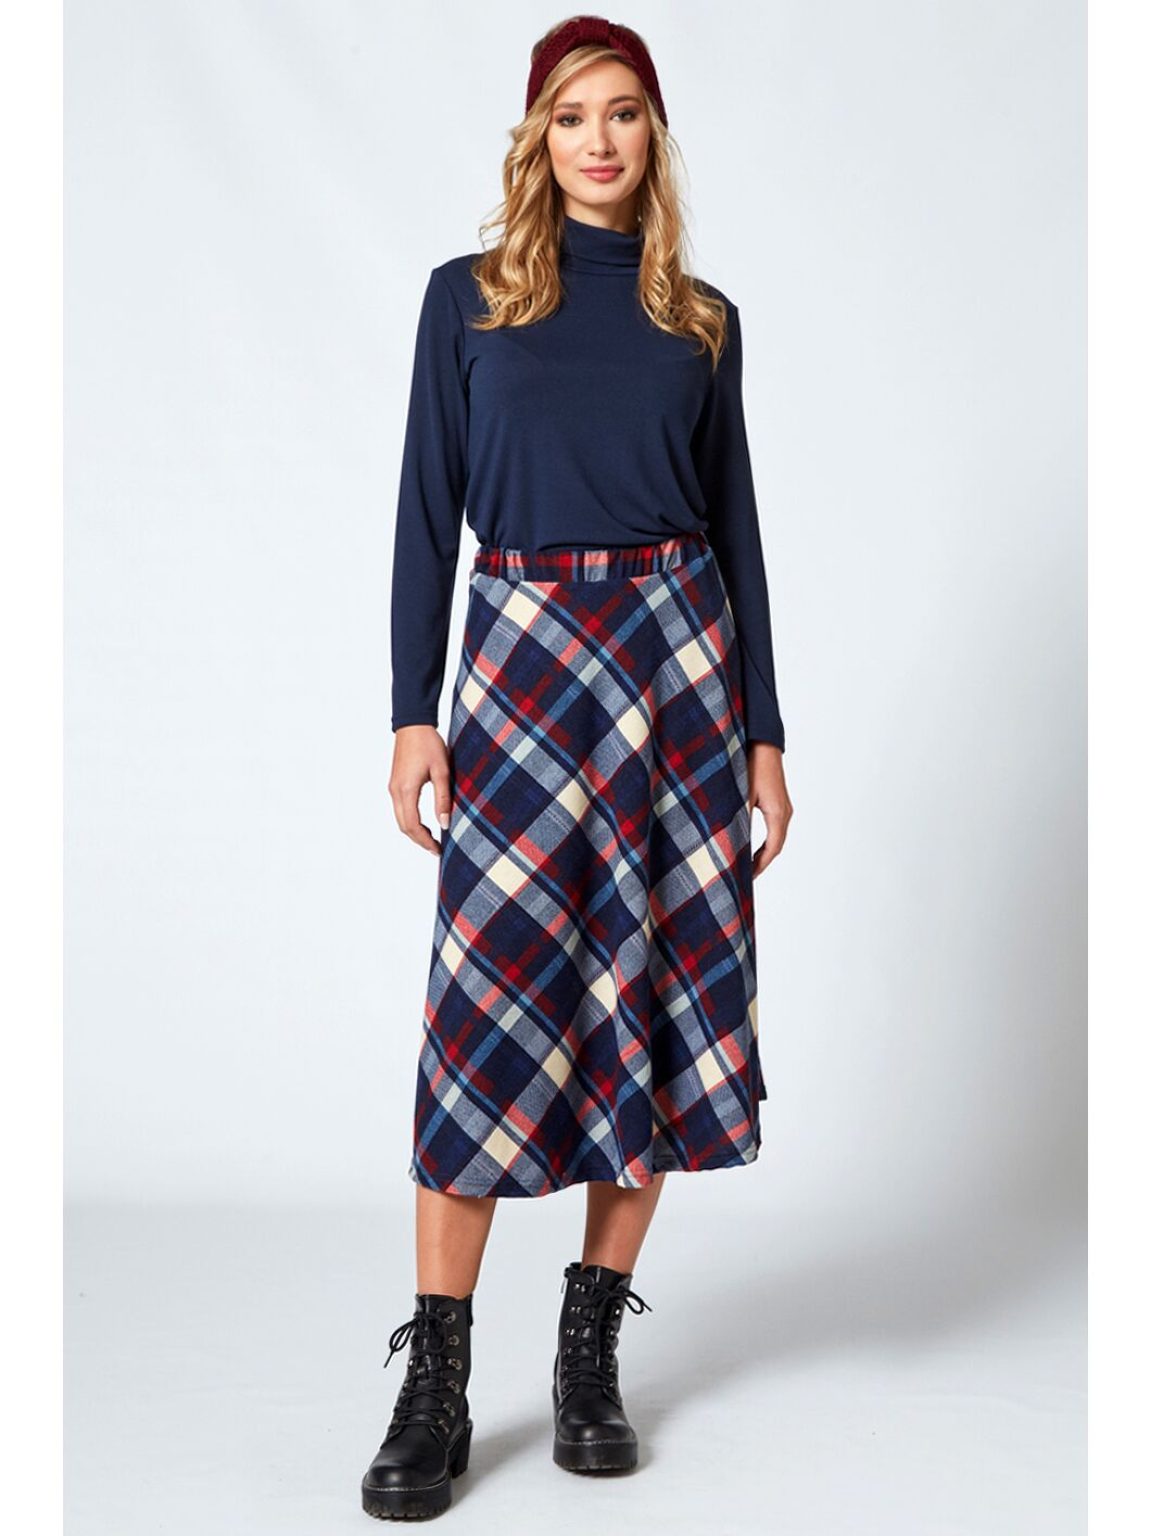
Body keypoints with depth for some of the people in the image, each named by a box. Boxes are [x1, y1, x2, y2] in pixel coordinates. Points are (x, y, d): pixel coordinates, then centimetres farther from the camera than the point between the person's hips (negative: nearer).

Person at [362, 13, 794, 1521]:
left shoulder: (702, 321, 12)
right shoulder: (469, 298, 8)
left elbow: (736, 530, 11)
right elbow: (427, 513, 4)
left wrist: (763, 731, 6)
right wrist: (413, 713, -5)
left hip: (677, 657, 2)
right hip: (520, 659, -2)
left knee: (658, 997, 1)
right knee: (489, 1002, -8)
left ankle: (592, 1352, 13)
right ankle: (436, 1384, -1)